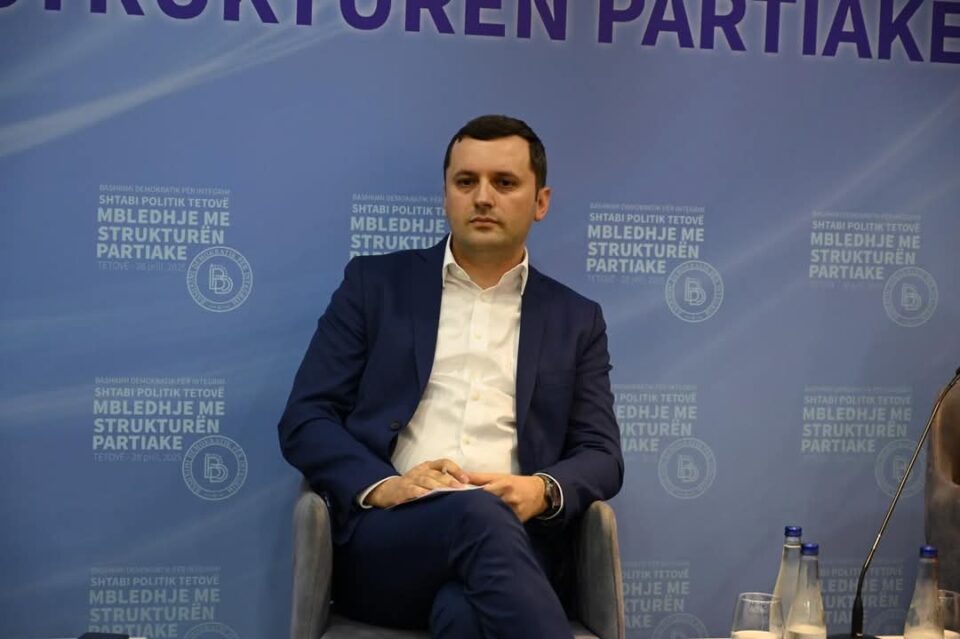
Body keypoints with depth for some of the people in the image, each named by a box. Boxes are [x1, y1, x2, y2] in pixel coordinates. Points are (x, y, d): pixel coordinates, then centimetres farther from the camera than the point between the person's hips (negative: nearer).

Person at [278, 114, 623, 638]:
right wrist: (382, 485, -13)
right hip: (382, 540, 0)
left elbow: (601, 456, 12)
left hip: (513, 539, 0)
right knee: (476, 514, -37)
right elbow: (304, 420, 7)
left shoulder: (575, 319, 18)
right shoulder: (375, 283, 13)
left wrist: (542, 491, -12)